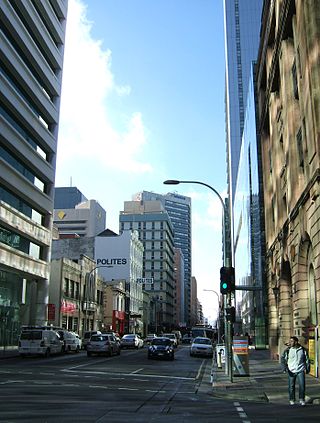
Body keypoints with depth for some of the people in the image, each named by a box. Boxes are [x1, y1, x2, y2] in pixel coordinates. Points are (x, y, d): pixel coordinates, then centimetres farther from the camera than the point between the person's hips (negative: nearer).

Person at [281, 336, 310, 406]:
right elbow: (283, 359, -1)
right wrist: (284, 368, -14)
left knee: (302, 385, -6)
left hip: (300, 371, 0)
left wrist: (307, 368, 2)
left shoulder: (303, 350, 1)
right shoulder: (287, 350, -3)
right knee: (291, 386, 4)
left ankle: (301, 399, 12)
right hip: (291, 371, 0)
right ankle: (292, 400, 20)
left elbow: (307, 359, 11)